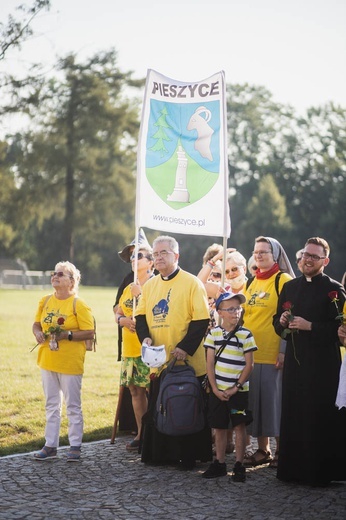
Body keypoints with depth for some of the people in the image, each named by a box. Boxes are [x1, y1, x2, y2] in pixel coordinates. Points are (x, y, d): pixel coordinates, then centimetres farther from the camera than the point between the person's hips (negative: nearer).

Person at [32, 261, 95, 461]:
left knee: (73, 406, 2)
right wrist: (38, 332, -6)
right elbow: (37, 323, 16)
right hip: (48, 361, 6)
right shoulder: (45, 301, 7)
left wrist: (68, 335, -23)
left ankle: (75, 446, 11)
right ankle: (50, 446, 18)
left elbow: (89, 333, -11)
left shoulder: (78, 304, -10)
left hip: (70, 363, -6)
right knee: (51, 405, 12)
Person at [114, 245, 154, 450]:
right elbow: (118, 313, 22)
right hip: (129, 349, 7)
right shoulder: (129, 288, 16)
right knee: (135, 390, 11)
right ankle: (141, 433, 19)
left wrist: (140, 294, -18)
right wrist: (122, 320, 1)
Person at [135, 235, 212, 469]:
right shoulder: (150, 285, 11)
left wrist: (185, 347, -19)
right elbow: (141, 314, 15)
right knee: (157, 409, 10)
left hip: (187, 362, -5)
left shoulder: (192, 283, -7)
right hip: (159, 362, 5)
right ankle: (160, 454, 19)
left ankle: (188, 457, 11)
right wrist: (145, 337, -5)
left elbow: (202, 320, -11)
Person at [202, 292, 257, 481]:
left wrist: (236, 388, -10)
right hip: (218, 390, 2)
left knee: (239, 426, 1)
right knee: (219, 427, 9)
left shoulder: (245, 335, -4)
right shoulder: (213, 333, 2)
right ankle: (219, 464, 19)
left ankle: (239, 466, 7)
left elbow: (249, 365, -5)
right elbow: (210, 363, 2)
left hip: (238, 390, -2)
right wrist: (215, 388, -6)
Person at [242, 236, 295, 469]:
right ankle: (263, 450, 18)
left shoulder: (284, 281, -5)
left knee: (274, 401, -3)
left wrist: (284, 351, -15)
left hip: (273, 354, -7)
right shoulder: (252, 283, 15)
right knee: (255, 402, 8)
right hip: (250, 352, 7)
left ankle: (281, 451, 7)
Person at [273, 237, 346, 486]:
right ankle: (293, 468, 14)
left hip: (323, 363, -5)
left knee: (321, 417, -4)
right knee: (293, 415, 6)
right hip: (295, 360, 5)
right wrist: (282, 322, -2)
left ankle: (322, 472, 3)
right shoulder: (290, 287, 14)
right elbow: (278, 320, 20)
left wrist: (310, 326, -18)